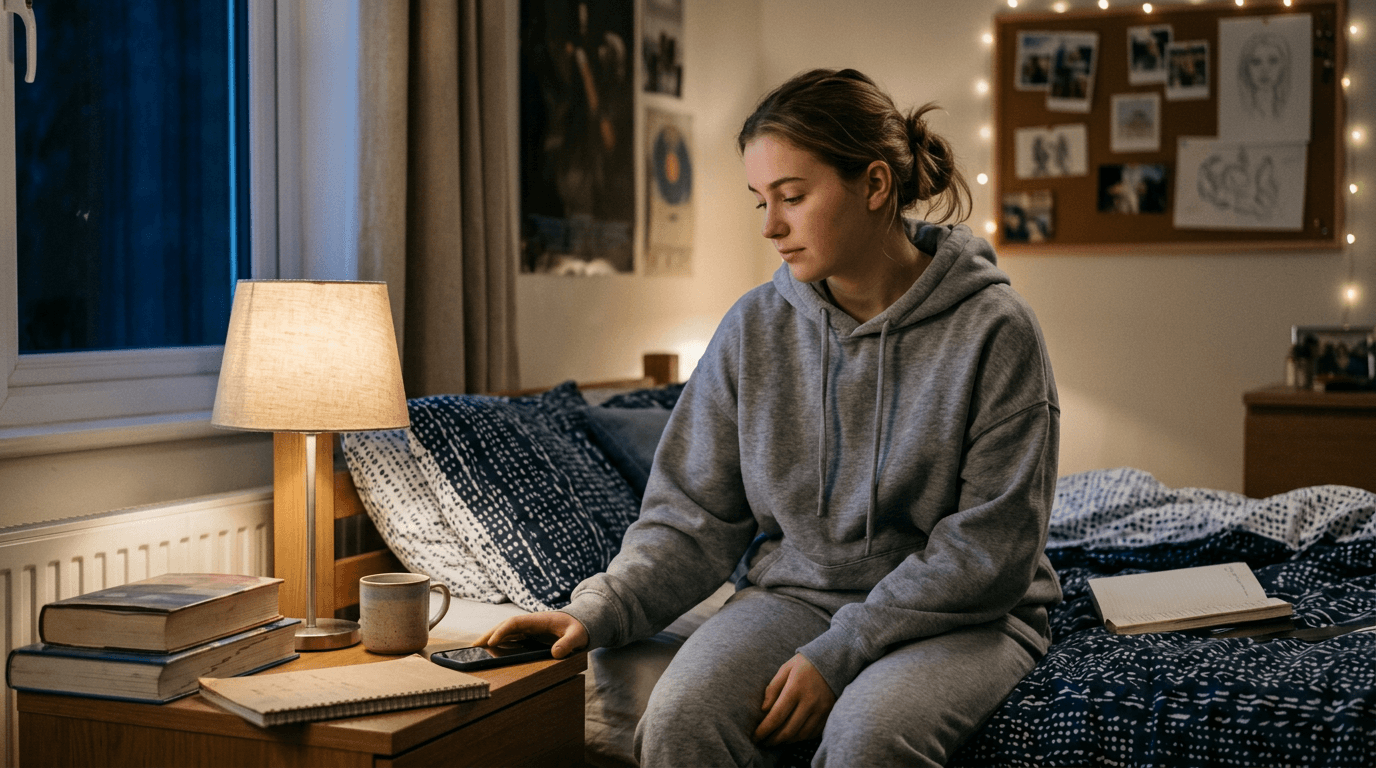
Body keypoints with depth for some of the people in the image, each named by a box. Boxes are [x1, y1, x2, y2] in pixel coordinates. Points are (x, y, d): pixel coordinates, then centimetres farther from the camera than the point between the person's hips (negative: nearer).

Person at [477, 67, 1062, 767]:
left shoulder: (992, 330, -10)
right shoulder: (754, 328, 1)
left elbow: (988, 549, -12)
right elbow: (695, 517, 4)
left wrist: (841, 652, -18)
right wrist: (597, 612, -13)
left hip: (961, 617, -2)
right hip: (795, 595, 3)